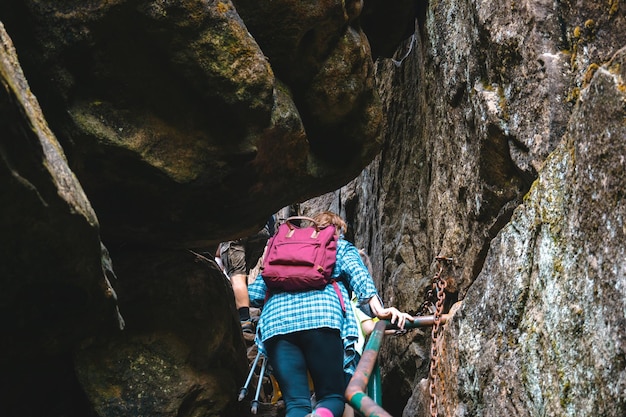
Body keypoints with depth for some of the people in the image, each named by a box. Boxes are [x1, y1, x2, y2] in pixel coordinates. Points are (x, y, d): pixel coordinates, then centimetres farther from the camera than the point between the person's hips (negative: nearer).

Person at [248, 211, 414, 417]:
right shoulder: (340, 246, 27)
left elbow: (254, 294, 26)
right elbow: (356, 271, 5)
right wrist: (378, 309, -8)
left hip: (275, 319, 3)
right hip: (322, 314, -2)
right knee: (332, 396, 5)